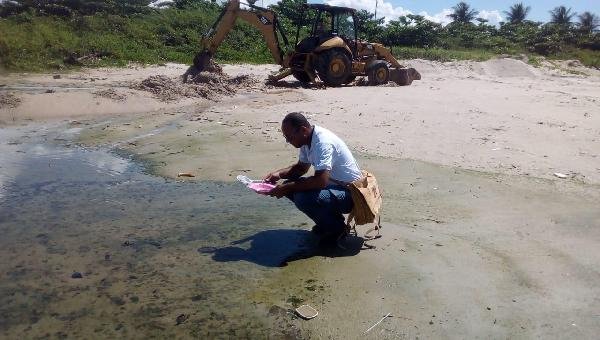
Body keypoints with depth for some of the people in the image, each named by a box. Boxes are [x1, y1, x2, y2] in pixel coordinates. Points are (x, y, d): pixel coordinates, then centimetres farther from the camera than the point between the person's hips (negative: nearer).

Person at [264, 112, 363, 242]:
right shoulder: (307, 140, 3)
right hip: (333, 183, 10)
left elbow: (321, 181, -35)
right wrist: (279, 174, 2)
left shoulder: (322, 142, -27)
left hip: (350, 192, -10)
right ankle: (329, 218, 12)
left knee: (303, 198, -30)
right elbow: (302, 167, 19)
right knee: (292, 187, 1)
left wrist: (287, 188, -26)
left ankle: (336, 227, -4)